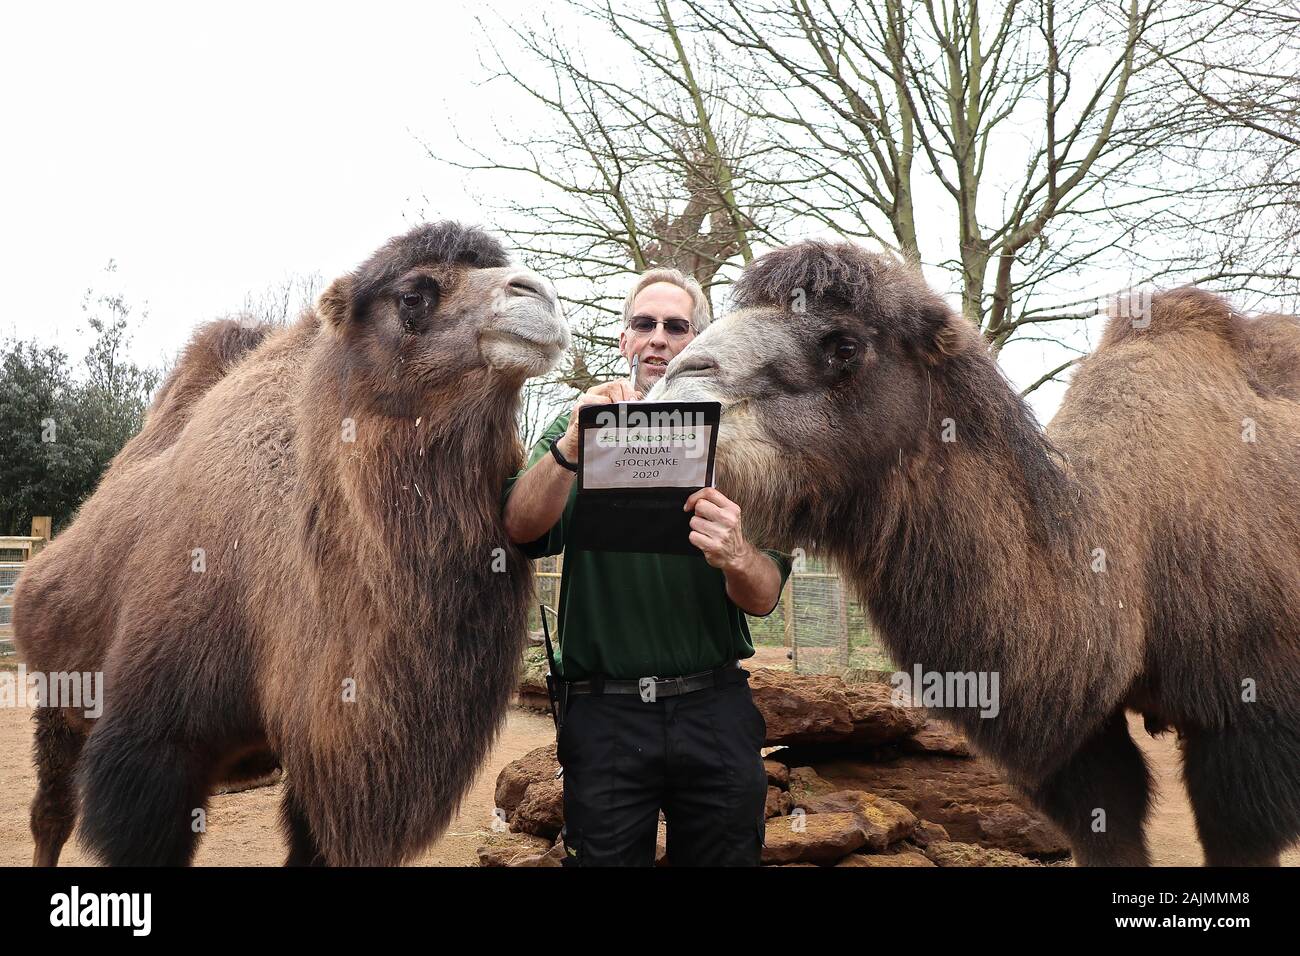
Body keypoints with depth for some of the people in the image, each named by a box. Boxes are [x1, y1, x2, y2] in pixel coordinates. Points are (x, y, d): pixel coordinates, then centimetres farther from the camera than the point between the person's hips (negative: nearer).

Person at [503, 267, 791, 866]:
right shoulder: (581, 429, 6)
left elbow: (765, 598, -1)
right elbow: (520, 528, -12)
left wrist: (735, 557, -25)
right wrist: (571, 446, -31)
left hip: (715, 711, 1)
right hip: (604, 714, -1)